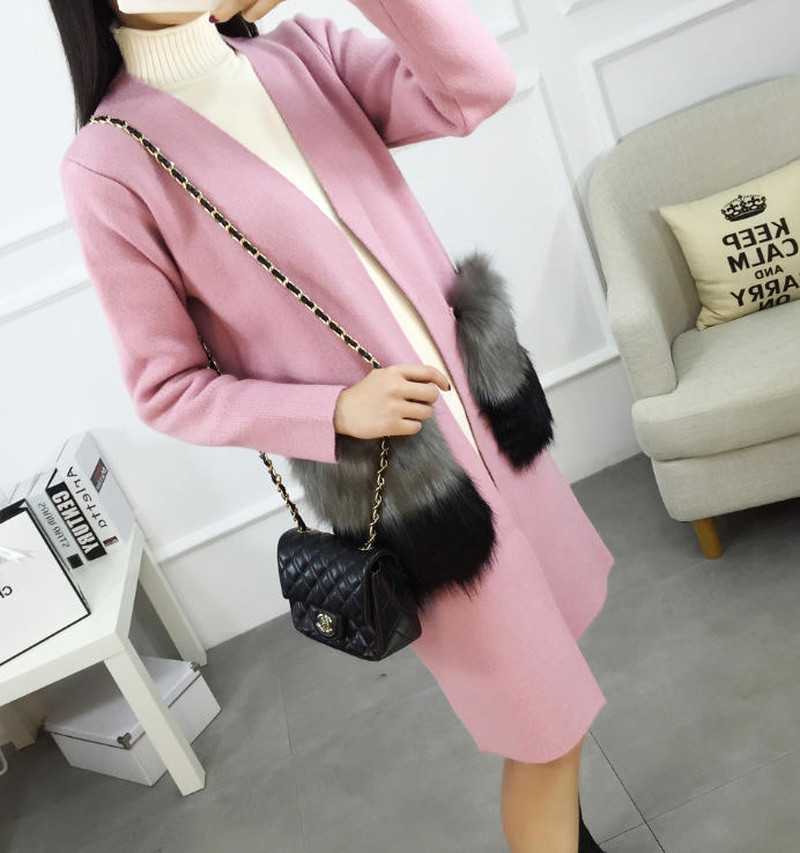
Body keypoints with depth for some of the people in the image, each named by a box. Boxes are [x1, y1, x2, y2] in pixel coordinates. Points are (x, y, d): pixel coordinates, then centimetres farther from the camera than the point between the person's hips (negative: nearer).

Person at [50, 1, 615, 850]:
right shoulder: (109, 165, -10)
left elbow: (475, 87, -9)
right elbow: (168, 391, -9)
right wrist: (336, 412, -21)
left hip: (483, 412, 6)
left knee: (552, 641, 24)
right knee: (546, 728, 9)